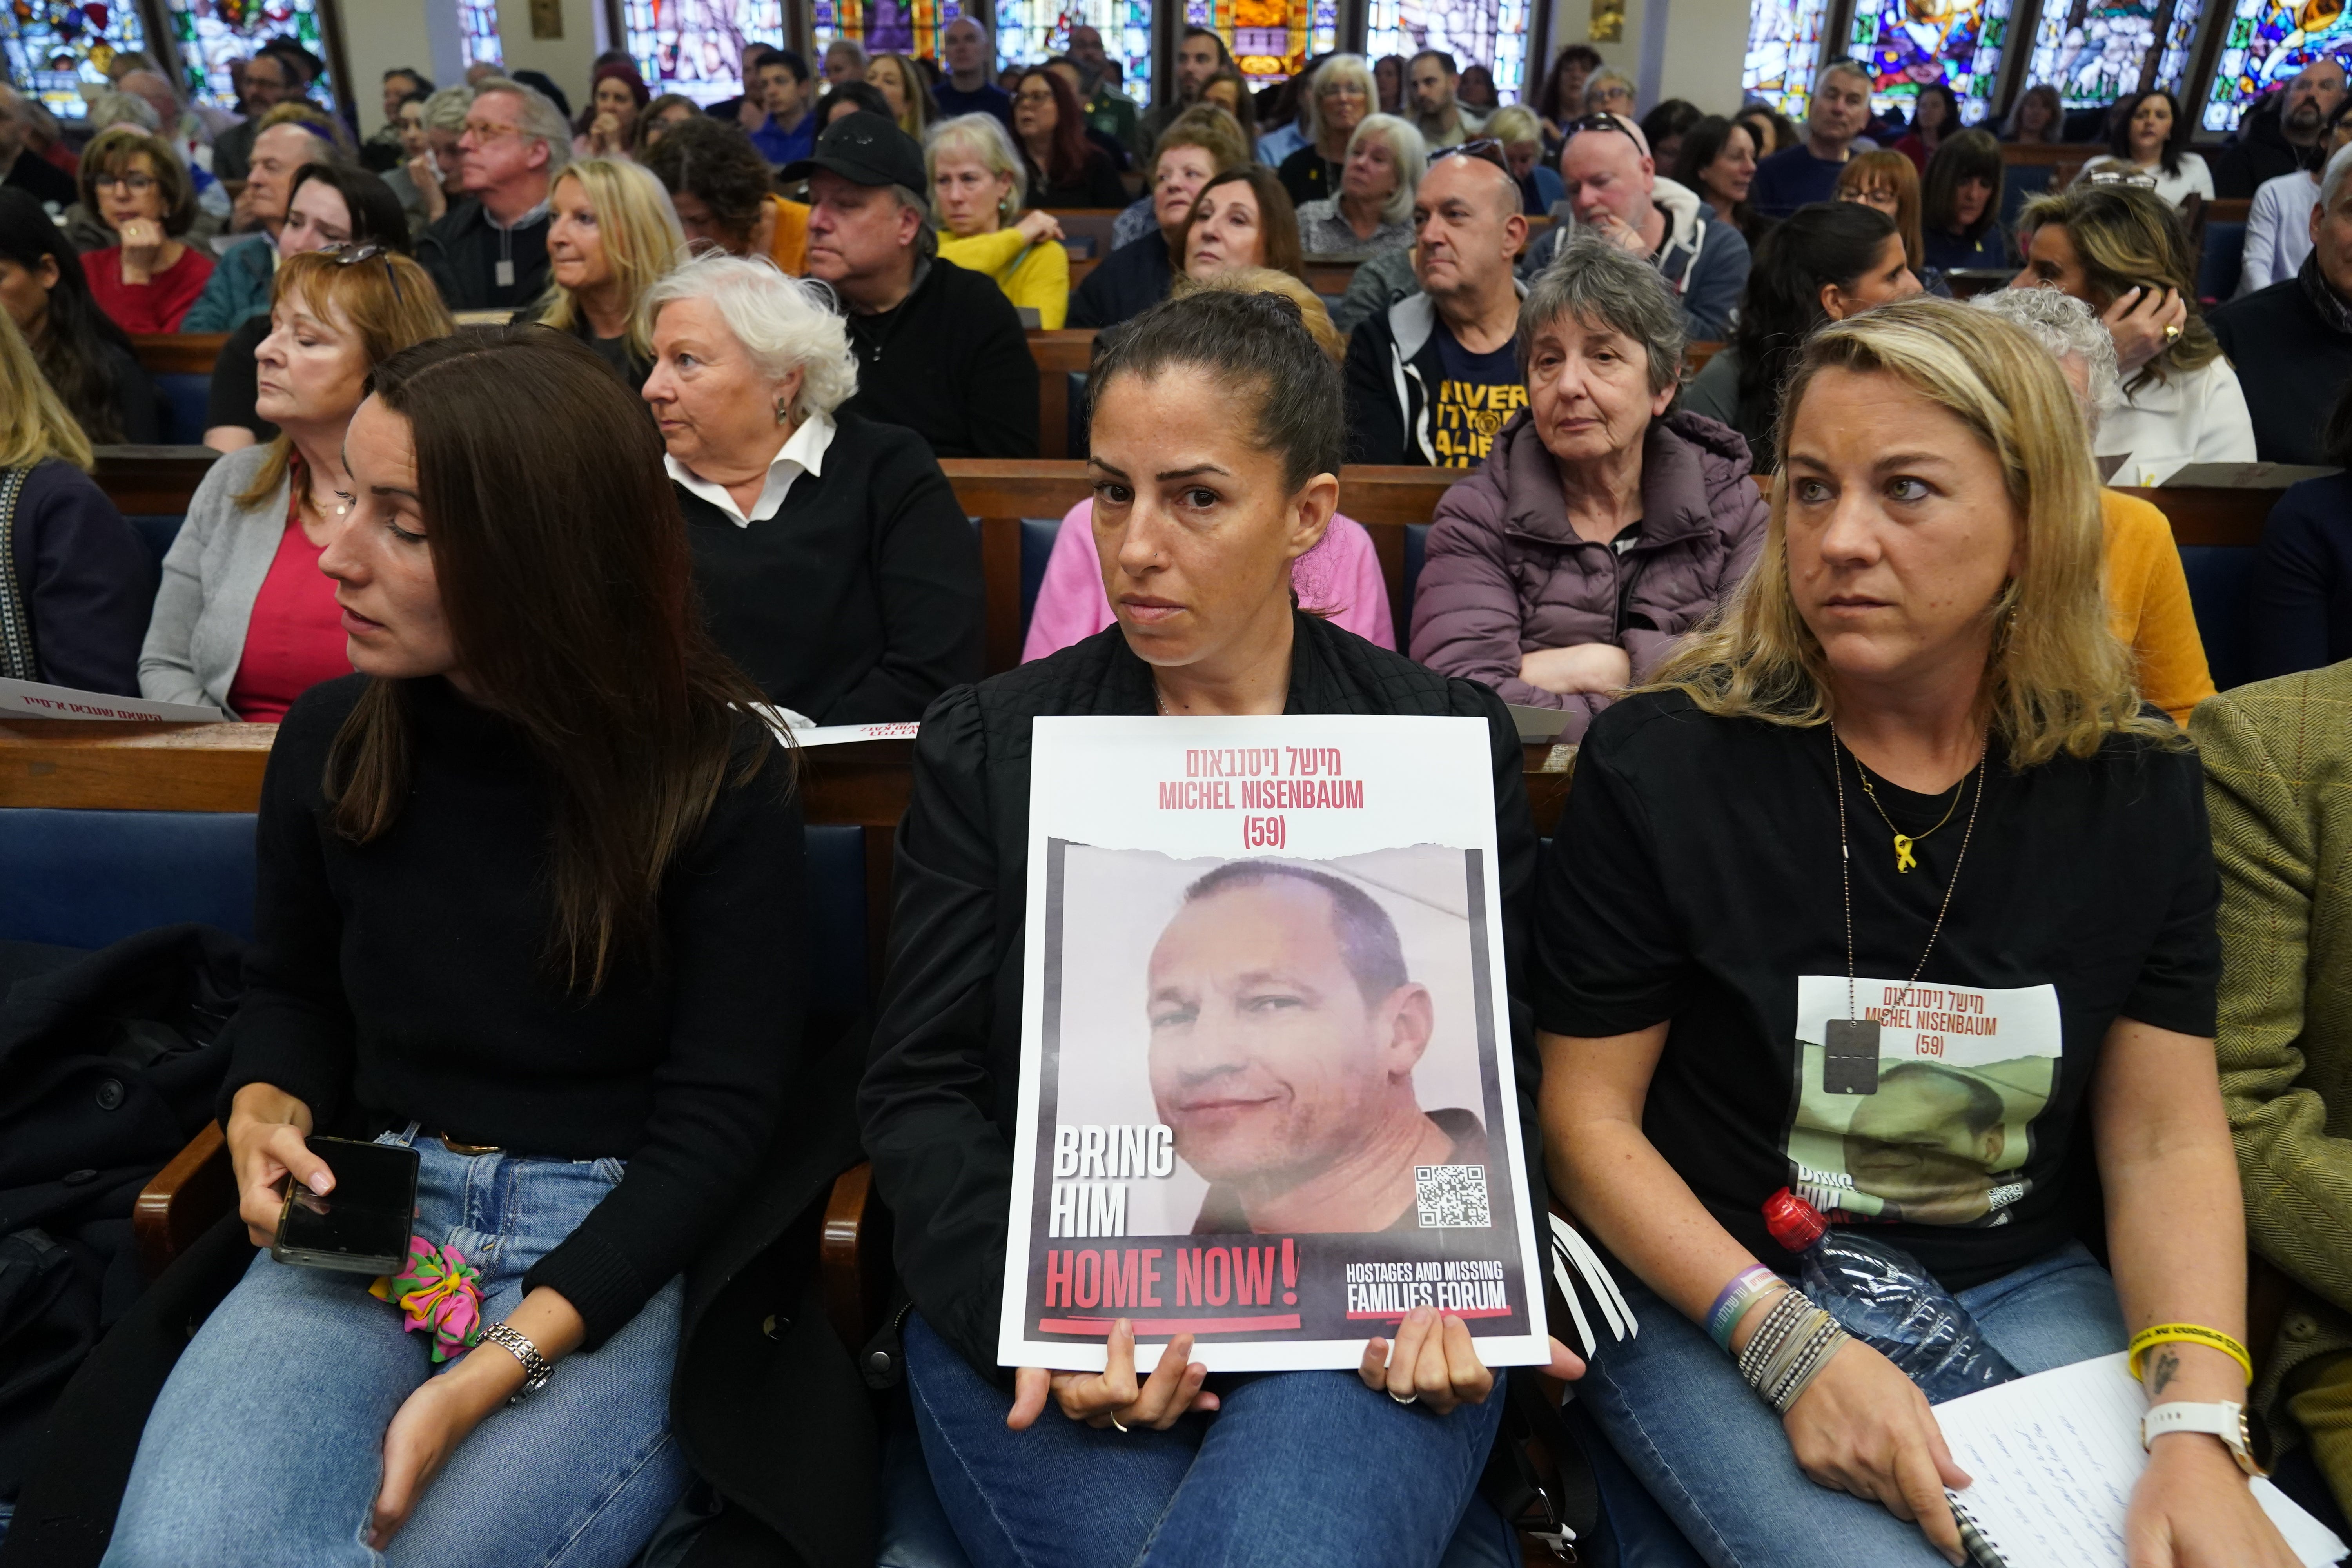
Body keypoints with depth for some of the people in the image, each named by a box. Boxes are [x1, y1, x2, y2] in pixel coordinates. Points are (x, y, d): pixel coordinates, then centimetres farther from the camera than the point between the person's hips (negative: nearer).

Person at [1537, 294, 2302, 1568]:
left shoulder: (2136, 789, -1)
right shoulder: (1661, 765, -13)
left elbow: (2168, 1141, 1)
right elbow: (1588, 1115, -10)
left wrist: (2199, 1427, -14)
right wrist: (1793, 1346, -20)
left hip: (2021, 1290, 4)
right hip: (1708, 1293, -4)